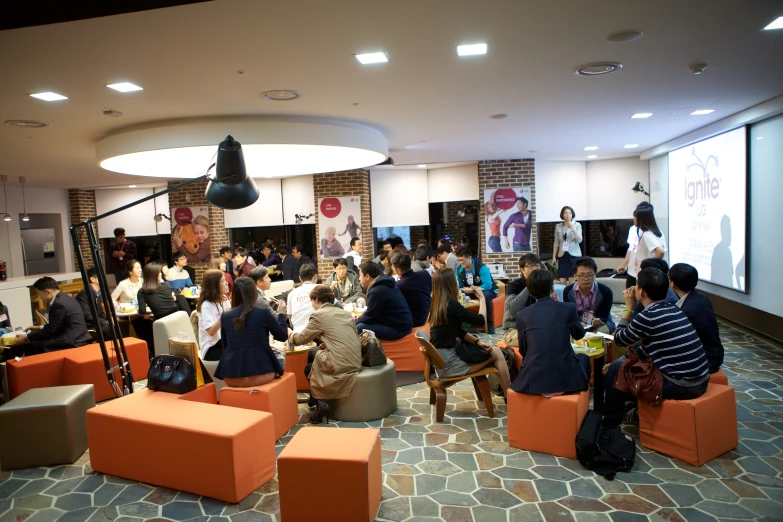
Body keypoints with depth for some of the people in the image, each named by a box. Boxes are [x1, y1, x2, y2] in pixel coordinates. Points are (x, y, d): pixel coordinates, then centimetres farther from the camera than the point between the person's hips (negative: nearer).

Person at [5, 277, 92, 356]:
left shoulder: (59, 304, -19)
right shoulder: (64, 298, 13)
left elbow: (50, 330, -13)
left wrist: (26, 337, -2)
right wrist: (40, 328, 24)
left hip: (72, 341, -11)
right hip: (75, 337, 11)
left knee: (31, 345, -10)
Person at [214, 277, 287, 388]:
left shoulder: (225, 316, 3)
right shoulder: (263, 313, -6)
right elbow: (283, 336, 7)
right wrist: (281, 314, 21)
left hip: (231, 376, 3)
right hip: (259, 374, -3)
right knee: (280, 358, 25)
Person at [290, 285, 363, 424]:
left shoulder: (318, 315, -5)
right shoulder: (345, 313, 15)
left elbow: (301, 339, 5)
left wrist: (290, 336, 24)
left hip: (341, 365, -7)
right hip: (355, 361, 7)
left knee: (309, 368, 24)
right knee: (312, 352, 26)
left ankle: (320, 403, 6)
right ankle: (314, 399, 34)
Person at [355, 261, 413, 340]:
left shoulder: (376, 291, -20)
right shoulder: (384, 284, 10)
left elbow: (368, 318, -12)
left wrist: (355, 321, 5)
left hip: (398, 329, -10)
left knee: (360, 328, -16)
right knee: (361, 323, 14)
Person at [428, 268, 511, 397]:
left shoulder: (436, 305, 6)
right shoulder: (452, 305, -19)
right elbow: (481, 320, -8)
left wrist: (478, 342, 4)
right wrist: (482, 298, 5)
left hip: (441, 360, 8)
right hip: (449, 363, -8)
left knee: (487, 349, 18)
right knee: (496, 352, 4)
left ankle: (501, 387, 27)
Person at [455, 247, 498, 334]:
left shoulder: (481, 267, -26)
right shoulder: (460, 269, -7)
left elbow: (488, 285, -33)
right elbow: (460, 286, 1)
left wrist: (473, 289, -43)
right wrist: (456, 285, -23)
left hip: (488, 290, -6)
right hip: (470, 291, 6)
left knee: (485, 296, -40)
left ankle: (489, 324, -27)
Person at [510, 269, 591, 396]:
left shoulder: (522, 315, -1)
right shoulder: (568, 308, -2)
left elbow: (523, 350, 9)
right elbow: (579, 334, 18)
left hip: (533, 381, 0)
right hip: (565, 380, 0)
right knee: (583, 358, 33)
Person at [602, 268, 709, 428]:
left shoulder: (648, 316, -19)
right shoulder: (672, 309, 7)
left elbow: (619, 339, -1)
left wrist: (628, 307, 5)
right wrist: (621, 361, 20)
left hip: (681, 386, -8)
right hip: (701, 381, 8)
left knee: (616, 370, 5)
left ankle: (610, 425, 19)